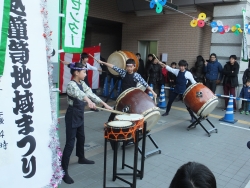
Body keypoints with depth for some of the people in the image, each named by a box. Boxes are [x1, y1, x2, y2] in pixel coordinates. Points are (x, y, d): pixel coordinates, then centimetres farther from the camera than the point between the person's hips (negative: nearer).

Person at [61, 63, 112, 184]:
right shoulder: (71, 84, -22)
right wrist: (88, 101, -64)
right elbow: (79, 93, -44)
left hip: (79, 115, 9)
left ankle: (81, 158, 45)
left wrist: (105, 104, 4)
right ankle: (64, 171, 2)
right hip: (72, 116, -9)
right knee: (70, 143, -6)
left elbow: (90, 93, 8)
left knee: (81, 138, 23)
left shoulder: (82, 83, 5)